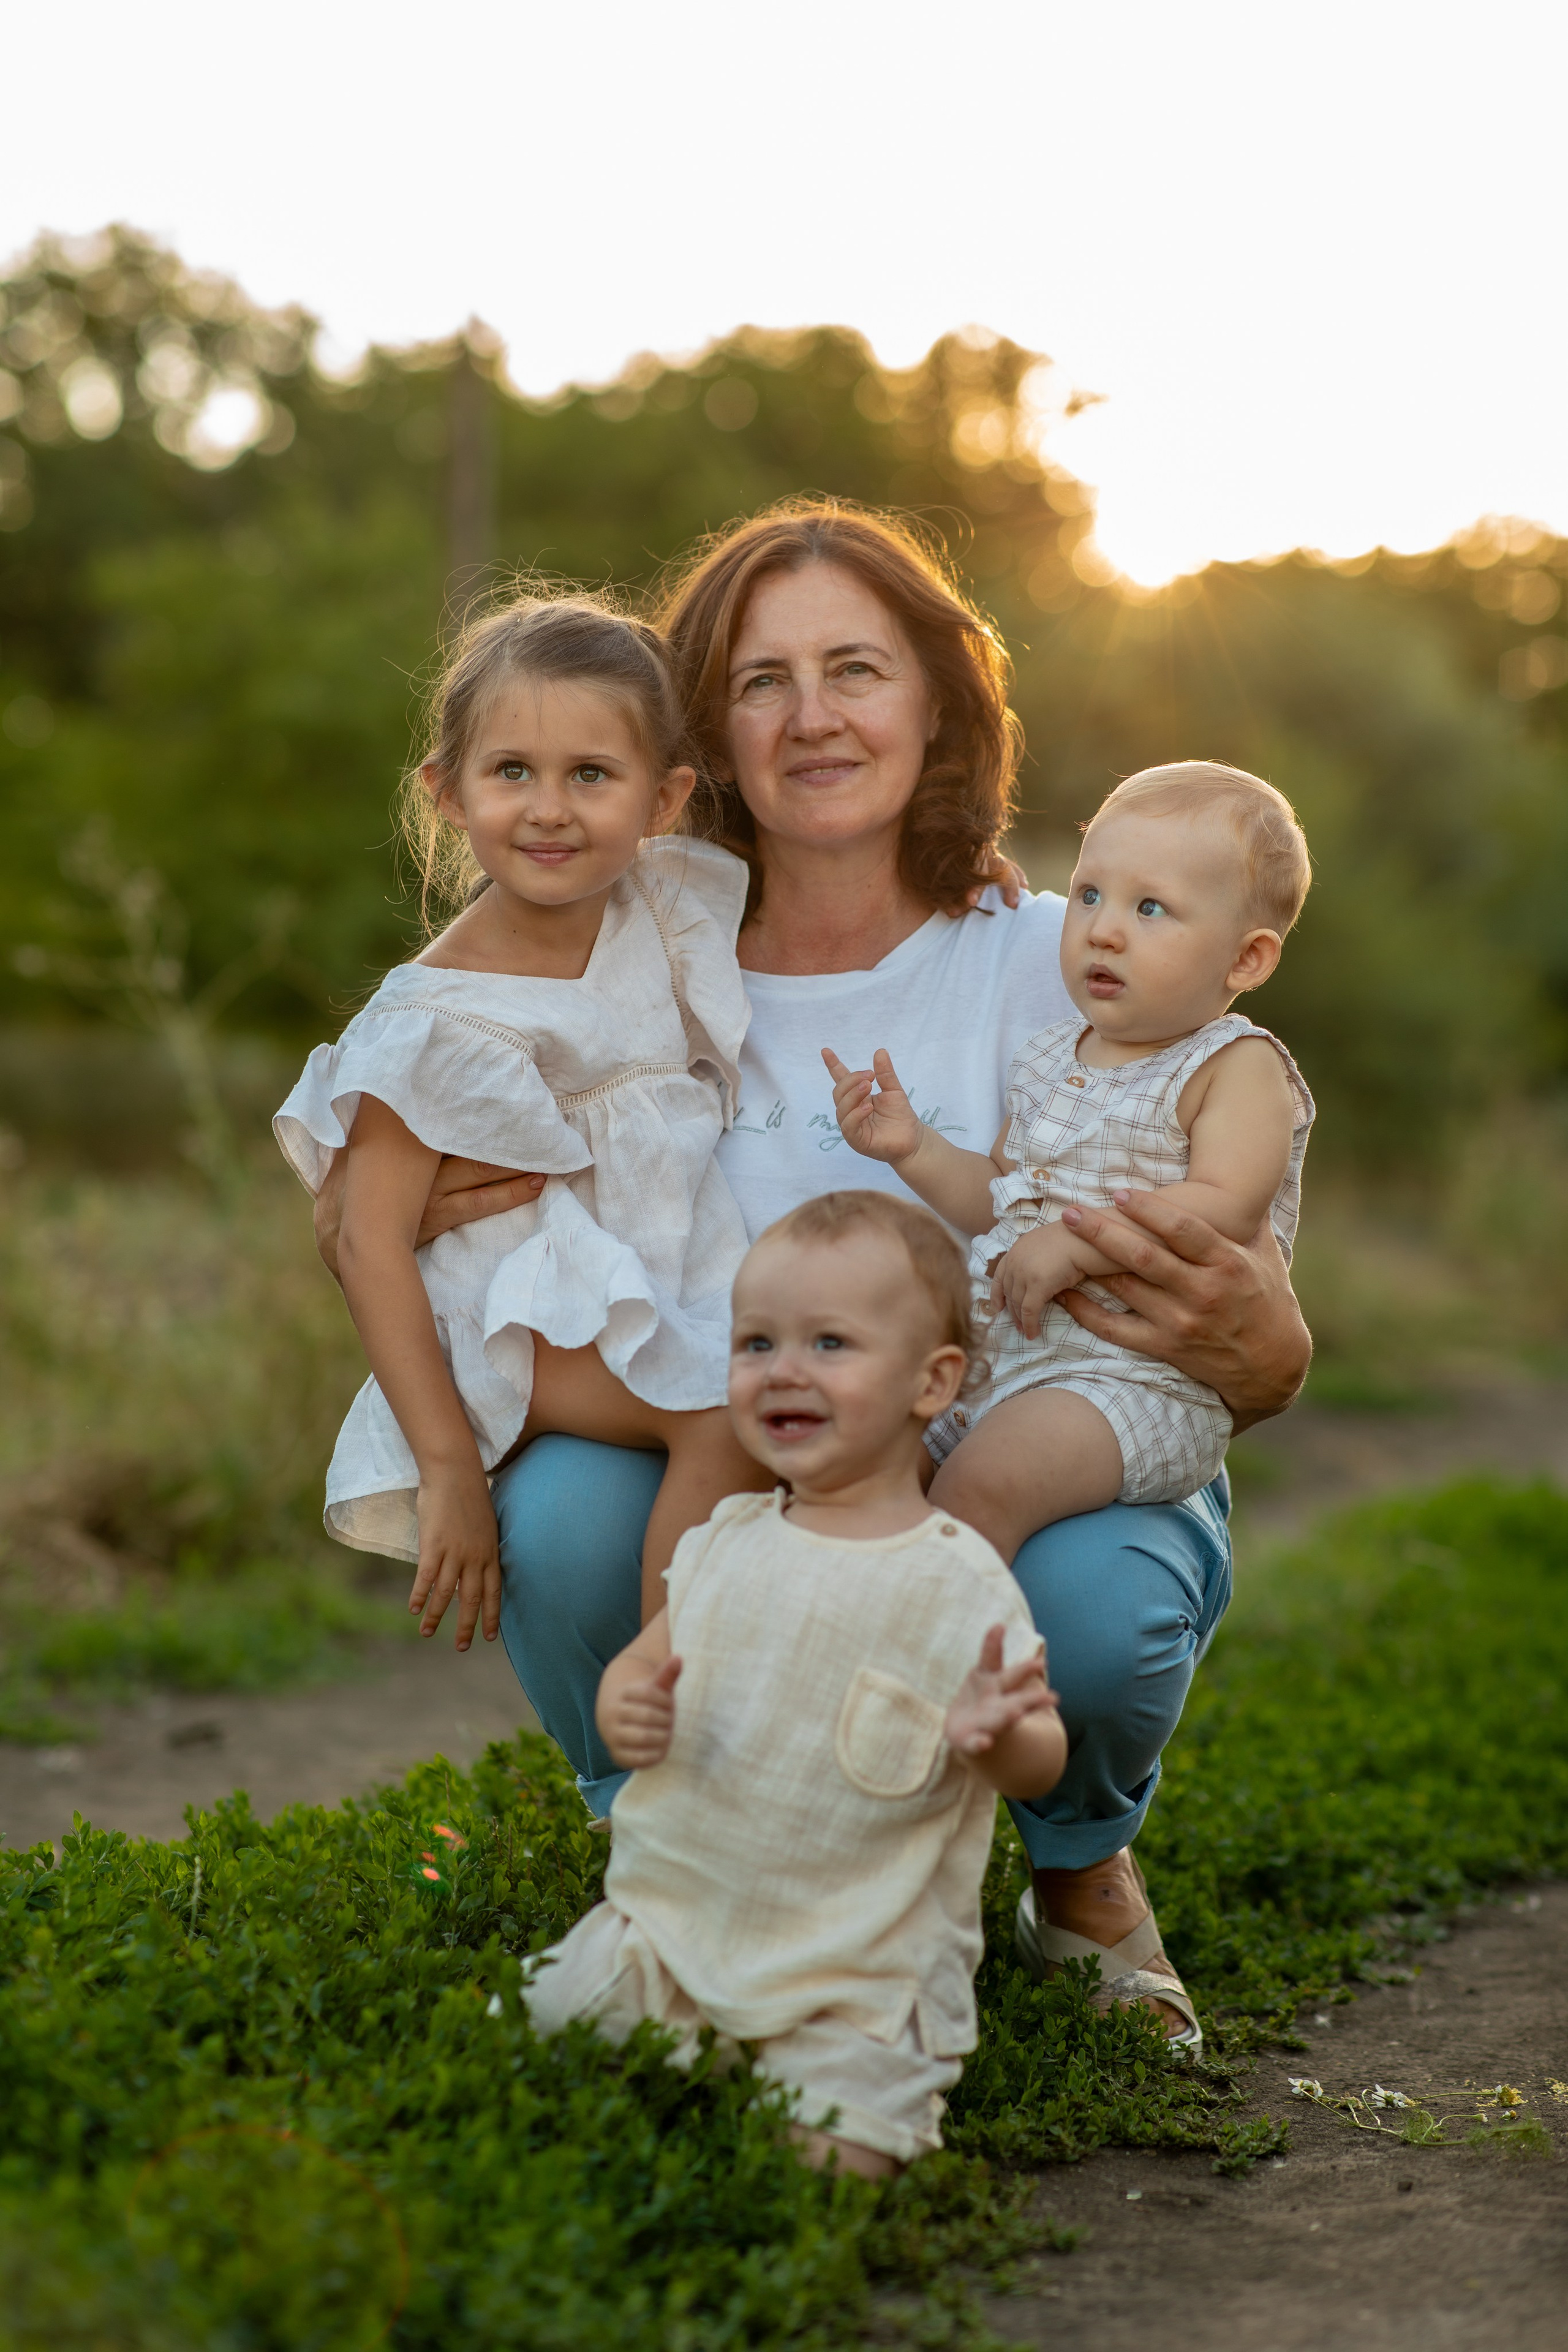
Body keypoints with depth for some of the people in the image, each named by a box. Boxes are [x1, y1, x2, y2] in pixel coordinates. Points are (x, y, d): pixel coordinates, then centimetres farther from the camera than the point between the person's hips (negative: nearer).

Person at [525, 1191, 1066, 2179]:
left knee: (831, 2158, -22)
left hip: (857, 1978, -4)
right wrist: (625, 1709, -10)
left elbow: (1042, 1762, -5)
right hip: (669, 1923, 4)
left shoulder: (961, 1586, -9)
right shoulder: (727, 1544, 4)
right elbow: (643, 1664, 14)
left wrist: (995, 1736, -28)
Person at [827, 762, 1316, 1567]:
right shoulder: (1050, 1061, 16)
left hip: (1138, 1378, -8)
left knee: (984, 1480, -31)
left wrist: (1078, 1243, -24)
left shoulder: (1239, 1067, -6)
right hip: (991, 1351, 8)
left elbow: (1227, 1207, -20)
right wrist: (913, 1148, 8)